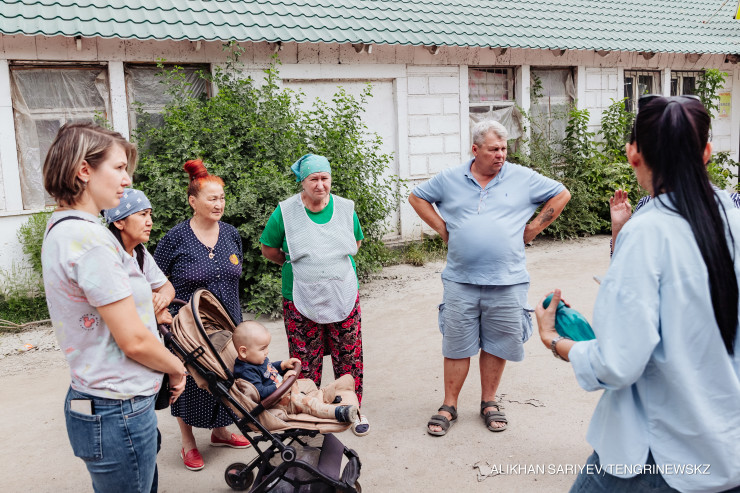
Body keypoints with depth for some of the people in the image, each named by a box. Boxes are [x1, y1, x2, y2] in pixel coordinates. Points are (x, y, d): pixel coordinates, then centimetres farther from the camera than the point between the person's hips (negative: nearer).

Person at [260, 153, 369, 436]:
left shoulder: (345, 209, 1)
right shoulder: (285, 212, -7)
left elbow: (356, 242, 18)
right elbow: (268, 248, 6)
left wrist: (334, 262, 9)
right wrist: (295, 264, 8)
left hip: (344, 297, 2)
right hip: (301, 301, -2)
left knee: (349, 357, 9)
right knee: (305, 362, 6)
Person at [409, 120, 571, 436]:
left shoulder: (523, 178, 3)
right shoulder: (450, 179, 4)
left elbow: (561, 195, 10)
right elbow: (417, 197, 16)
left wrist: (531, 230, 4)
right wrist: (443, 229, 6)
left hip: (506, 282, 0)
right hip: (460, 281, 0)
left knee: (497, 345, 9)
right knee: (456, 346, 6)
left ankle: (489, 402, 27)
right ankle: (449, 406, 19)